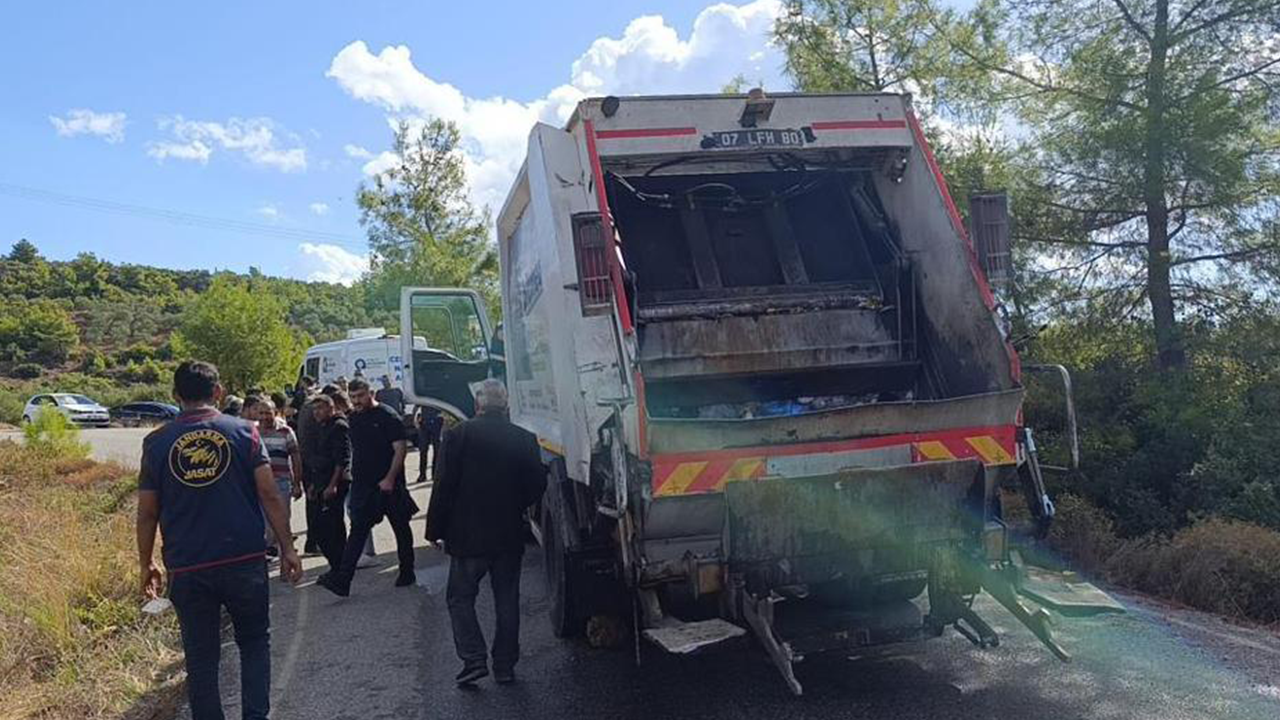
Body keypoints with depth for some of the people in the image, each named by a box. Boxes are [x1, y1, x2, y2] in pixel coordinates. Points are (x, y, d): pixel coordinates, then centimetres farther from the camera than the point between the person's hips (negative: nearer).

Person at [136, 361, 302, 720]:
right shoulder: (243, 431, -3)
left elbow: (147, 513, 3)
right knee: (255, 642, 16)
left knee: (201, 658, 11)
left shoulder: (156, 442, 1)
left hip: (187, 569, 1)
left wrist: (147, 564, 15)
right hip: (245, 561, -1)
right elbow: (269, 494, -6)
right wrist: (287, 547, 0)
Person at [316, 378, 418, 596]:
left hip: (388, 485, -5)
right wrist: (353, 471, 14)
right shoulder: (354, 418, 10)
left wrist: (390, 478, -21)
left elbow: (400, 448, -15)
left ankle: (407, 573, 22)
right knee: (358, 529, 0)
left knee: (401, 528, 8)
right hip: (363, 484, 5)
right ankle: (342, 579, -5)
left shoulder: (388, 416, -11)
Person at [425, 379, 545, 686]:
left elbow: (444, 486, -10)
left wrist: (435, 529, -2)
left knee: (460, 598, 12)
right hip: (510, 537, 3)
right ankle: (505, 666, 17)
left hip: (468, 536, -3)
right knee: (507, 602, 13)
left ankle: (474, 659, 0)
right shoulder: (525, 439, -2)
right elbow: (538, 484, 0)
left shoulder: (459, 434, -9)